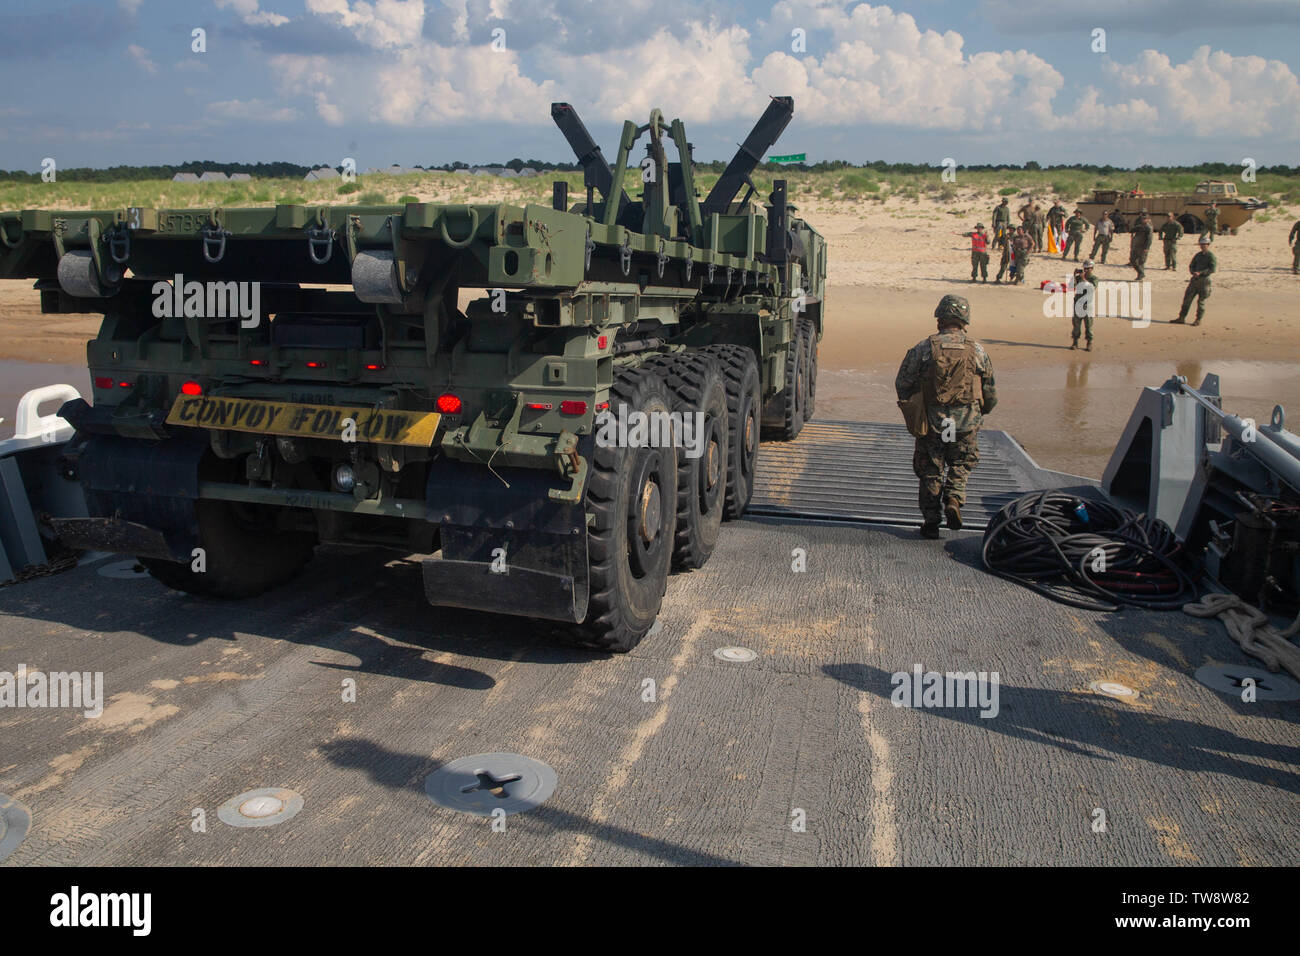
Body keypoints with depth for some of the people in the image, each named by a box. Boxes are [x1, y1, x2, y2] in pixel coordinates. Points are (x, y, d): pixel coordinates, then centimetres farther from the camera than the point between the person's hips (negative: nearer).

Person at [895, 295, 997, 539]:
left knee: (930, 470, 11)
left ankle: (931, 520, 12)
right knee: (961, 464, 19)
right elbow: (991, 394, 6)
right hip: (966, 422, 1)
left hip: (931, 420, 0)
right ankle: (953, 499, -4)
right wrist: (980, 412, 25)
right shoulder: (977, 351, 0)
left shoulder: (923, 348, -4)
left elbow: (902, 384, -1)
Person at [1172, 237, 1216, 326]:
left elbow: (1212, 269, -12)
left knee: (1201, 301, -2)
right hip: (1194, 279, 6)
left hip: (1204, 280, -6)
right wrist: (1194, 272, -6)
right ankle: (1182, 318, 7)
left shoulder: (1211, 256, -4)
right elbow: (1191, 266, 16)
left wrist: (1200, 273, -19)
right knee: (1187, 298, 2)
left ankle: (1198, 320, 6)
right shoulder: (1198, 255, 15)